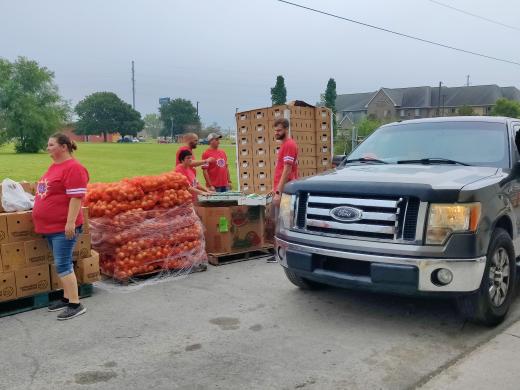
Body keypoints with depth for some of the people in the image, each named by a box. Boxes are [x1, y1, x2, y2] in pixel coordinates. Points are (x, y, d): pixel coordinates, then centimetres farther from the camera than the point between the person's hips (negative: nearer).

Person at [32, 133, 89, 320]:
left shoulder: (73, 168, -15)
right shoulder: (54, 166, 15)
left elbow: (76, 197, -21)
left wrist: (70, 222, -24)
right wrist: (40, 214, 26)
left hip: (63, 226, -10)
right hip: (50, 226, 10)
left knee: (62, 264, -9)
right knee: (61, 263, 14)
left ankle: (75, 305, -3)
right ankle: (66, 298, 23)